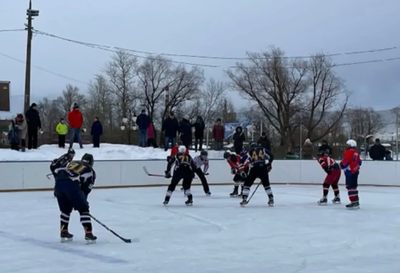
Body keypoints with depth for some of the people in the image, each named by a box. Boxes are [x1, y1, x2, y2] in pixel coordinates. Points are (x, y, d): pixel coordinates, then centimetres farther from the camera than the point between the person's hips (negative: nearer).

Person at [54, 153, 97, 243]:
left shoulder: (72, 164, 33)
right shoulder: (90, 171, 21)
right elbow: (86, 189, 14)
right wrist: (82, 202, 27)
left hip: (58, 182, 5)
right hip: (71, 185, -5)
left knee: (65, 209, 24)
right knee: (83, 209, 7)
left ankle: (63, 232, 26)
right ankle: (88, 234, 1)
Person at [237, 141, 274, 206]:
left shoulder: (249, 151, 9)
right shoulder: (263, 150, 16)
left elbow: (244, 161, -3)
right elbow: (271, 156, 15)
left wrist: (240, 170, 4)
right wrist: (269, 164, 29)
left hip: (254, 169, -2)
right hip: (263, 169, 2)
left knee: (247, 184, 9)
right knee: (266, 184, 19)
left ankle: (244, 199, -2)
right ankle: (271, 199, 14)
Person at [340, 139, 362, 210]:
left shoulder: (348, 152, -15)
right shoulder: (356, 153, 13)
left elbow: (344, 162, -18)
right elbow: (359, 162, 18)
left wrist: (341, 164, 1)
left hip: (350, 172, -10)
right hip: (356, 171, 10)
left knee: (350, 187, -9)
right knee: (354, 186, 16)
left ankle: (354, 202, -14)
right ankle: (356, 202, 22)